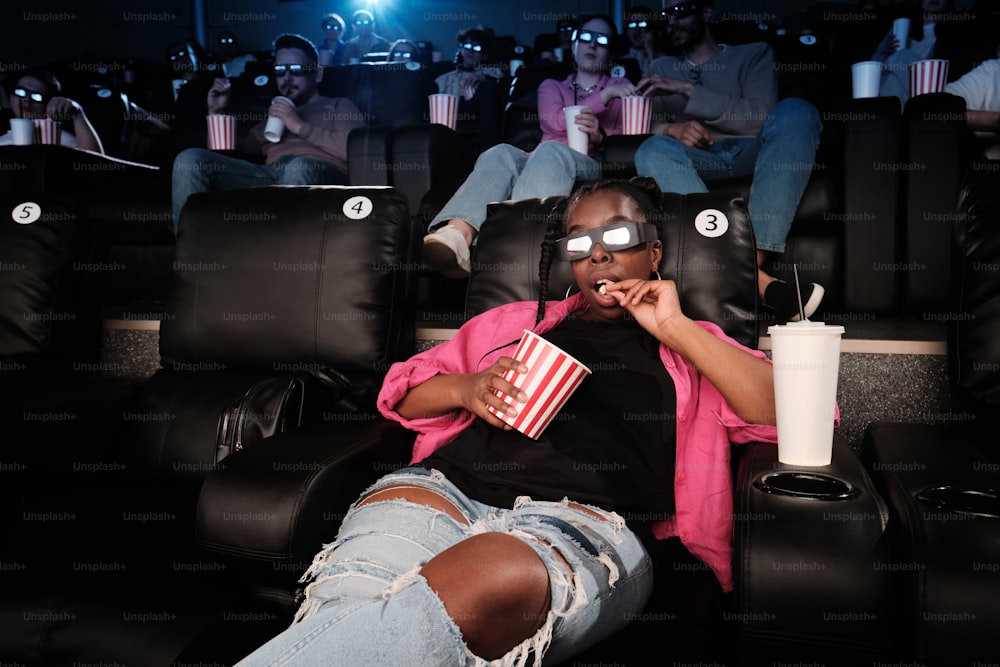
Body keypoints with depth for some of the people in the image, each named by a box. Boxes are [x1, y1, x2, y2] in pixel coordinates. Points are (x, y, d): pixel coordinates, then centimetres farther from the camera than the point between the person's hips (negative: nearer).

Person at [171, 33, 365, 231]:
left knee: (299, 168, -41)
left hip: (321, 175, -4)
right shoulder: (274, 117, 39)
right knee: (190, 159, -19)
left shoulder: (339, 106, 25)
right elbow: (228, 153, 34)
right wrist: (216, 112, 22)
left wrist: (300, 126, 2)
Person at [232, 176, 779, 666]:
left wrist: (674, 328, 5)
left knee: (497, 574, -40)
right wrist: (466, 388, 7)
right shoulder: (518, 321, 31)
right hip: (444, 487, 3)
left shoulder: (689, 349, 25)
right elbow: (404, 392, 30)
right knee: (347, 611, -33)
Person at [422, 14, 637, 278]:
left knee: (550, 151, -39)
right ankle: (458, 233, -62)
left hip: (590, 167, -2)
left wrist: (600, 135, -9)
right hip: (540, 161, 2)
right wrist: (604, 97, -1)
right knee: (501, 153, -34)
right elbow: (554, 122, 6)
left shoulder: (621, 88, 28)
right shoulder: (551, 86, 30)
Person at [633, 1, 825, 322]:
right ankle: (760, 282, -47)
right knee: (653, 151, -32)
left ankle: (753, 259, -42)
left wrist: (687, 89, -6)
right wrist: (671, 129, -13)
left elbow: (761, 116, -1)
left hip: (752, 154, -1)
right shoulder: (662, 69, 26)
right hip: (701, 161, 1)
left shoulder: (754, 53, 18)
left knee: (794, 111, -30)